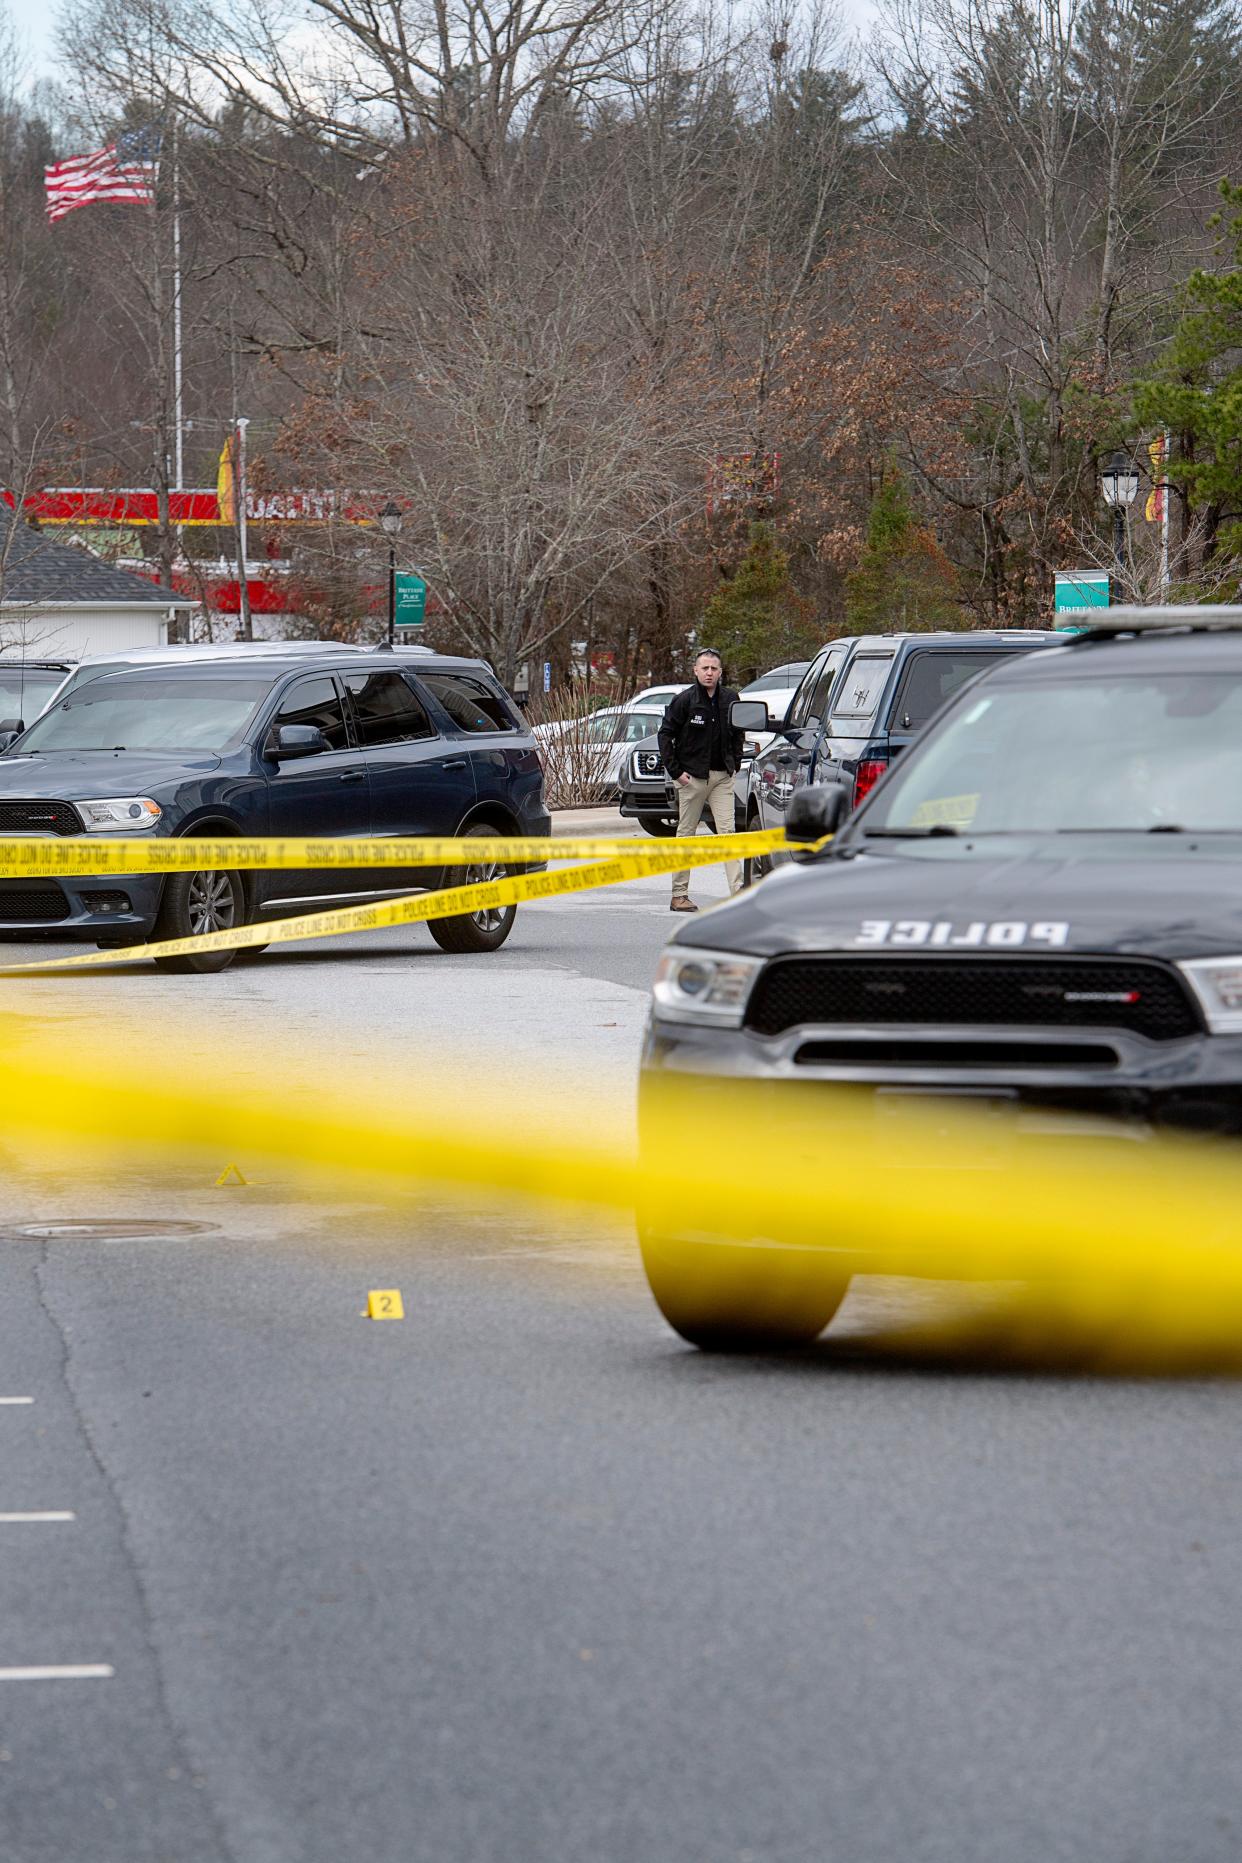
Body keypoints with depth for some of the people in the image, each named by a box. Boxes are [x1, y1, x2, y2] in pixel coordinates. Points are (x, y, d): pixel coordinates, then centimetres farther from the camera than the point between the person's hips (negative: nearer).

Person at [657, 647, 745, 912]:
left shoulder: (730, 700, 5)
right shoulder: (684, 701, -6)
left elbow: (738, 735, 19)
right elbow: (665, 735, -3)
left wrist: (734, 764, 9)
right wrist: (675, 771, -7)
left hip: (722, 777, 3)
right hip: (692, 777, -3)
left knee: (727, 831, -6)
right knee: (686, 833, 4)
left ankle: (737, 890, -12)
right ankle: (679, 895, 9)